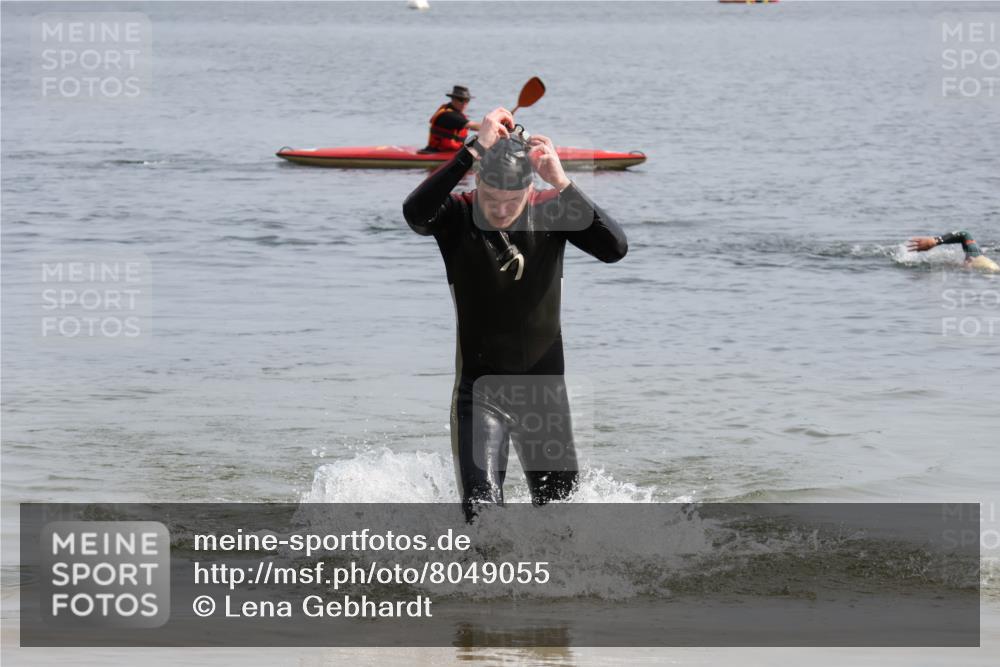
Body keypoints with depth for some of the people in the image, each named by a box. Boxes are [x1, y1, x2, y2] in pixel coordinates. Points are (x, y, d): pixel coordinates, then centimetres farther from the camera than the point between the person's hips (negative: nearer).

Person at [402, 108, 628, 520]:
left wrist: (562, 184, -30)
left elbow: (615, 248, -22)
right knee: (483, 512, -15)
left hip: (544, 388, 3)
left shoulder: (551, 212, -7)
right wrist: (473, 150, -38)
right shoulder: (457, 217, -12)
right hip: (480, 389, -3)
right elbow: (415, 214, -36)